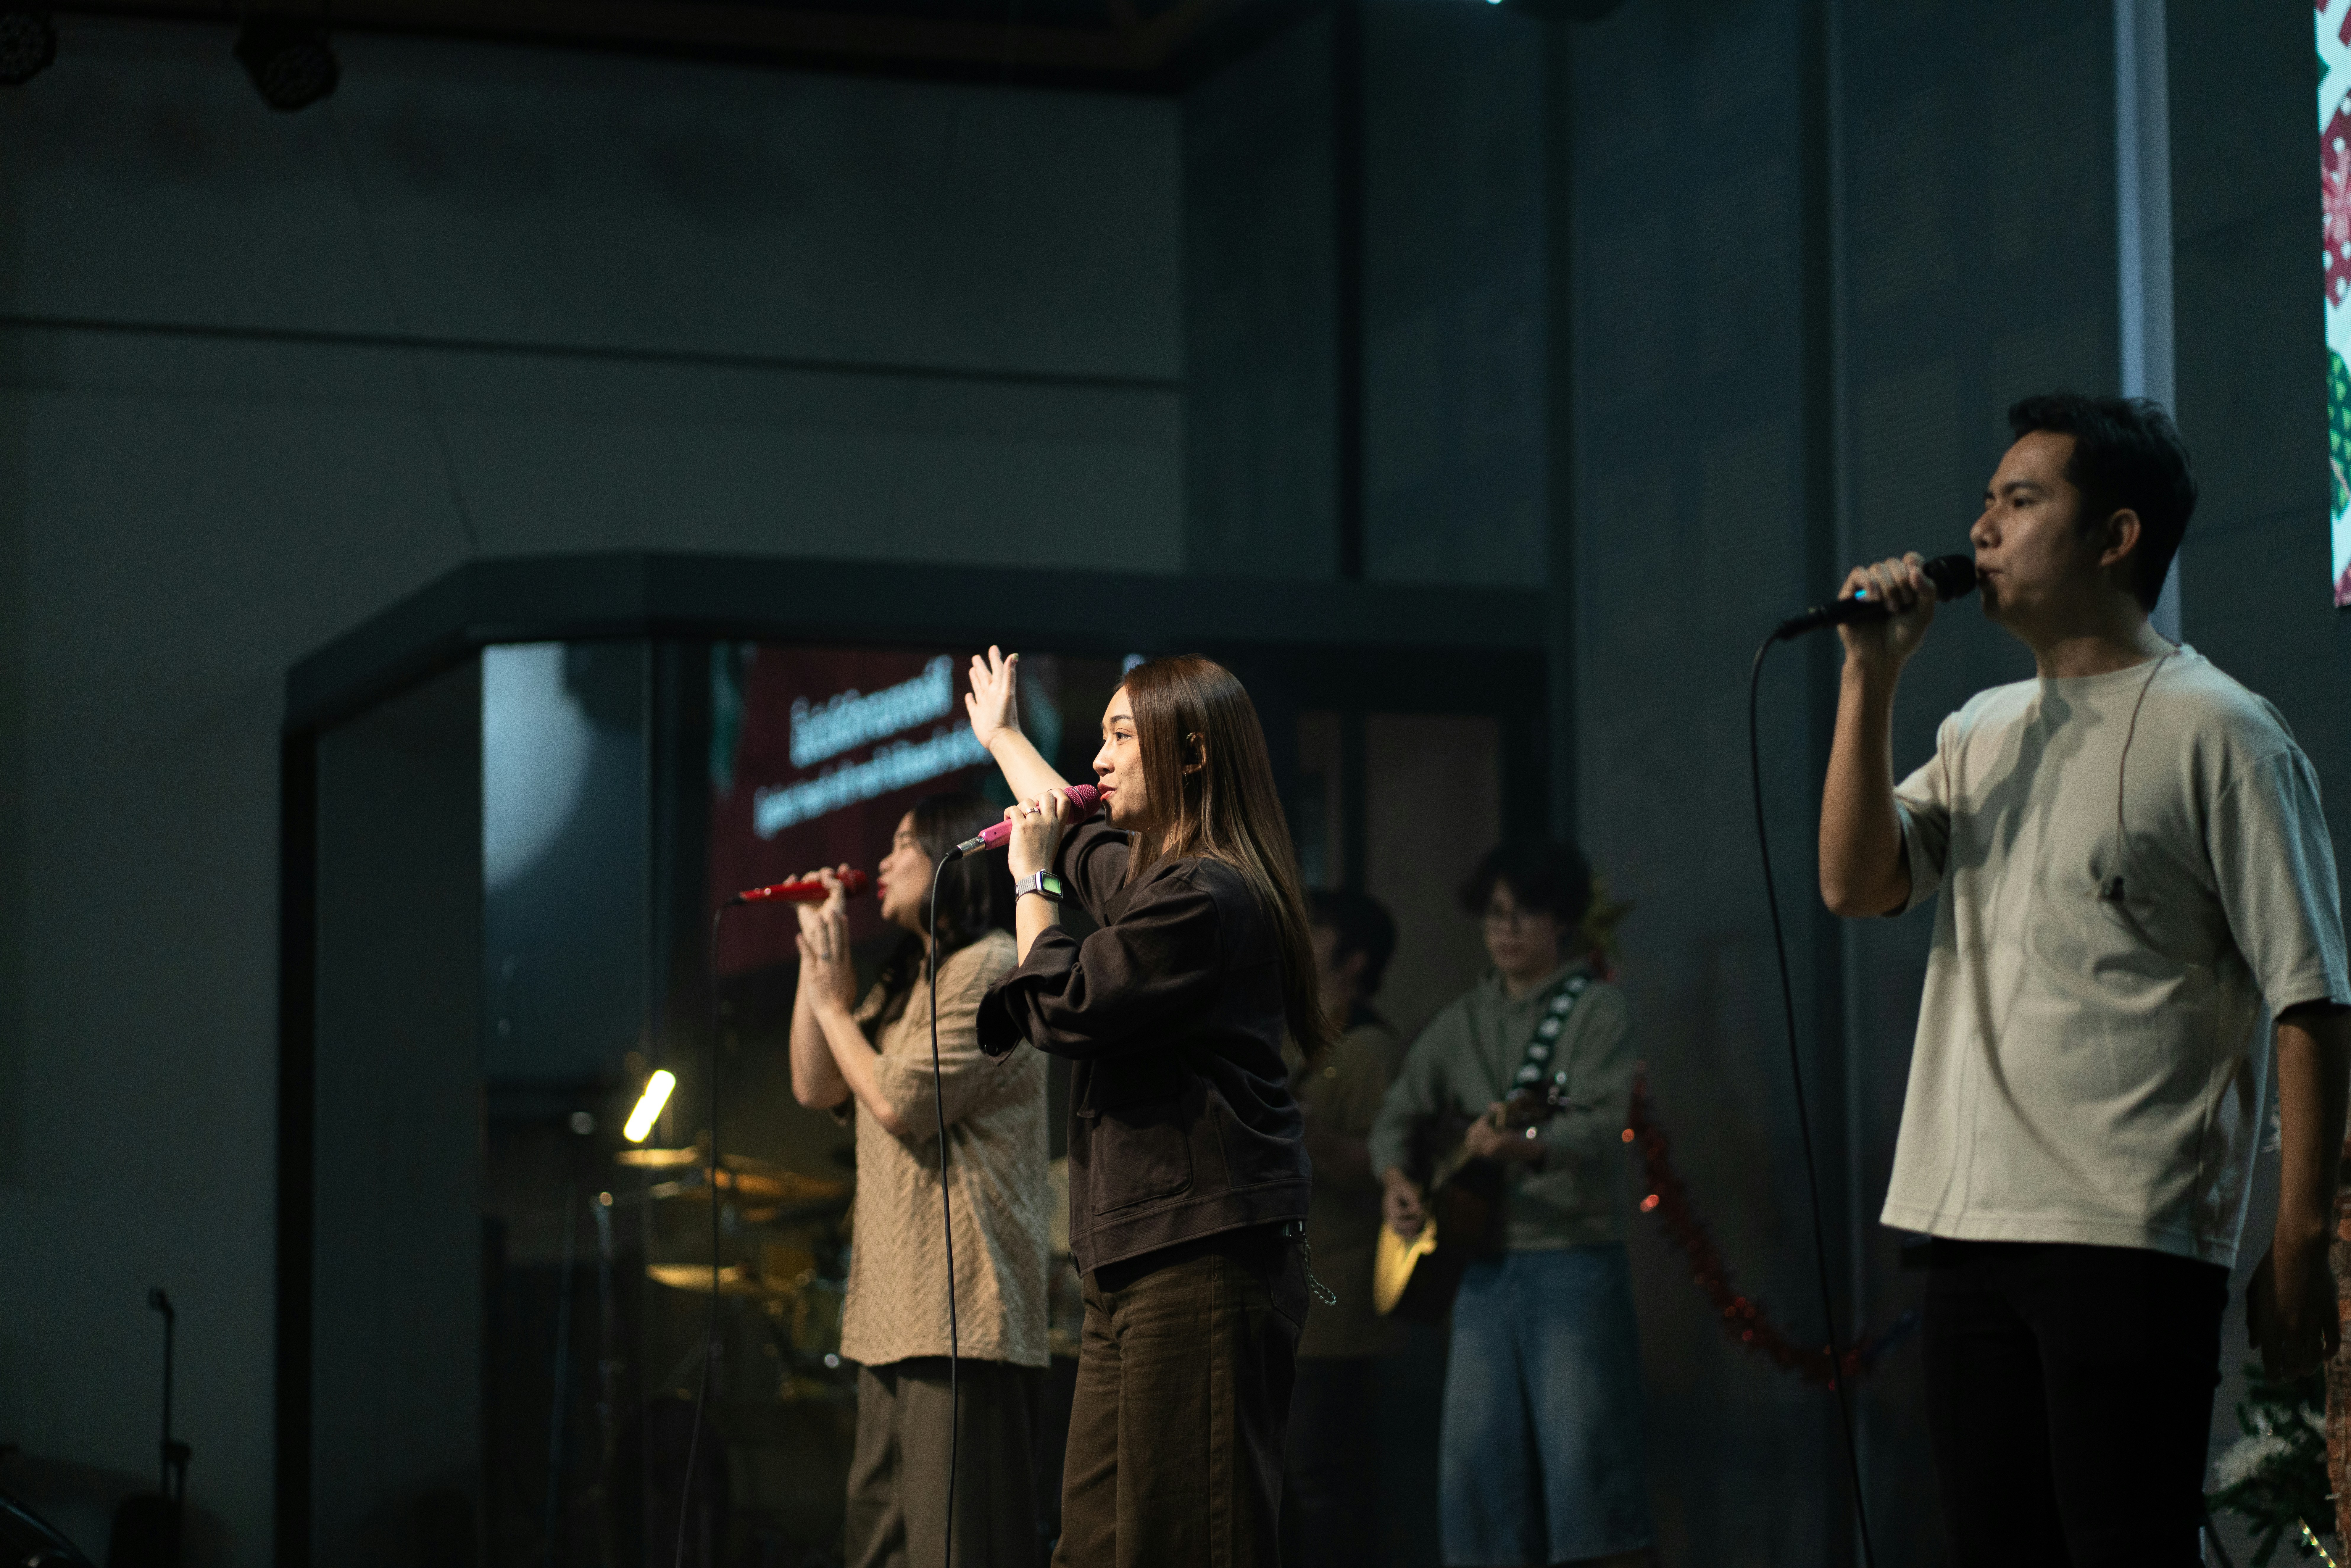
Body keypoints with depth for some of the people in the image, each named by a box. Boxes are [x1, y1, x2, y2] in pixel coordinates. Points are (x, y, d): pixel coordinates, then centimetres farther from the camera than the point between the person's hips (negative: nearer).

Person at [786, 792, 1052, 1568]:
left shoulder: (988, 967, -9)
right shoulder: (907, 983, 23)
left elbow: (902, 1103, -15)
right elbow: (817, 1087, 20)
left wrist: (833, 1003, -2)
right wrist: (818, 958, 15)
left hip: (961, 1308, -10)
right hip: (896, 1312, 10)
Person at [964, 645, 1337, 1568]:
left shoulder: (1204, 896, -13)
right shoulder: (1159, 875, 18)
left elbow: (1063, 1010, -12)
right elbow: (1083, 844, 41)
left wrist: (1033, 880, 2)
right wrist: (1003, 738, 56)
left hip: (1199, 1260, -10)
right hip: (1145, 1260, 10)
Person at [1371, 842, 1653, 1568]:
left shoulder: (1597, 1010, -2)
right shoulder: (1463, 1022, 15)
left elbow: (1603, 1125, -16)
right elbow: (1399, 1115, 21)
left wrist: (1528, 1148, -33)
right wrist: (1398, 1180, 1)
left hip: (1573, 1261, -6)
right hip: (1483, 1265, 6)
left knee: (1583, 1455, -12)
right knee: (1477, 1459, 5)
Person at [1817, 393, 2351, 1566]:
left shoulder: (2216, 732, -4)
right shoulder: (1981, 732, 18)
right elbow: (1855, 882, 6)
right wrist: (1871, 676, 1)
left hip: (2133, 1243, -7)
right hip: (1971, 1226, 7)